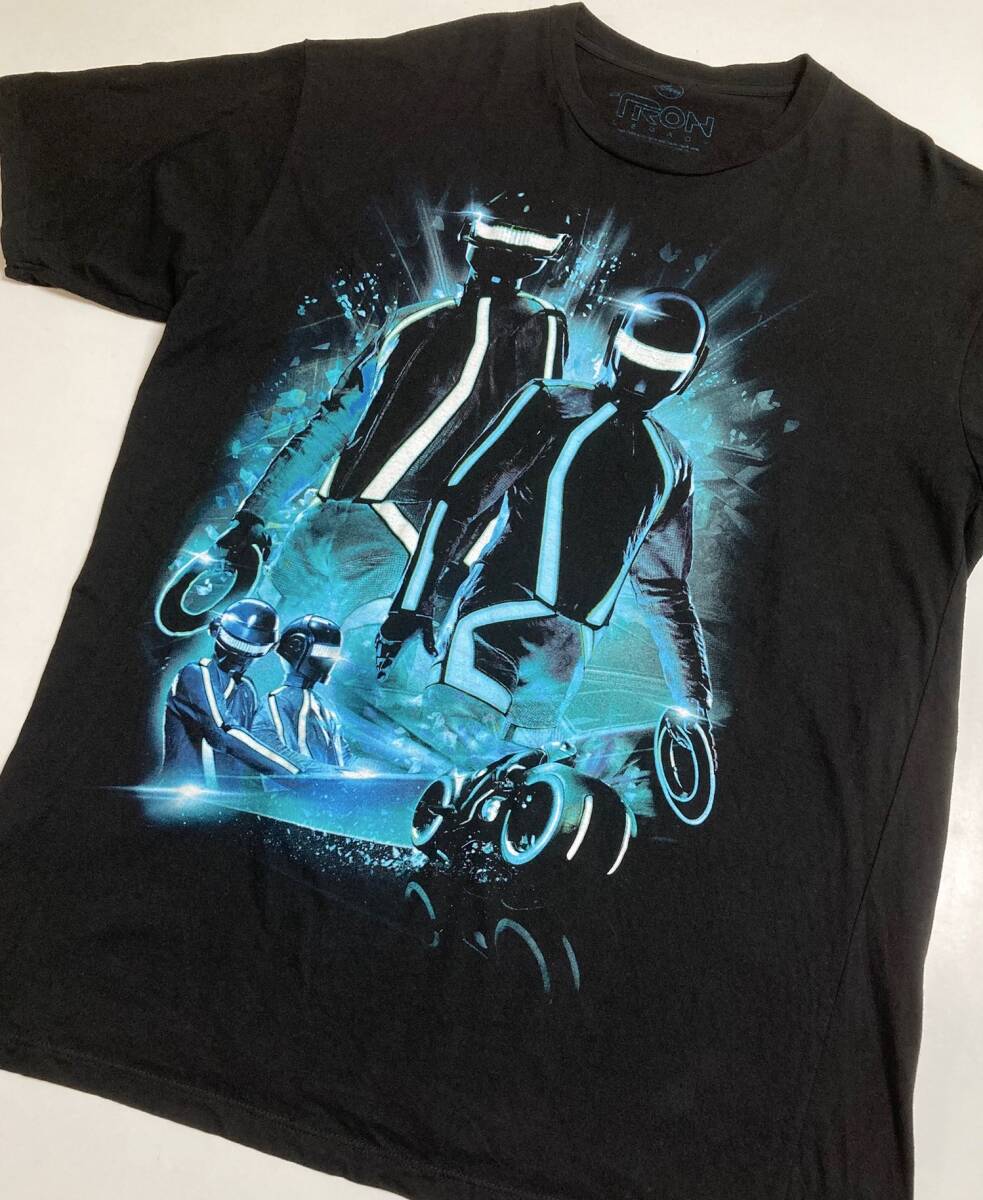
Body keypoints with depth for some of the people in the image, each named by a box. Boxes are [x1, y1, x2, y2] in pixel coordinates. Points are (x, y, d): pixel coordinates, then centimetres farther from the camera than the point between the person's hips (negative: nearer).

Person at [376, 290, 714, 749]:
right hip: (496, 623, -4)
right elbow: (459, 498, -3)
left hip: (563, 663, 5)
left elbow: (665, 590, 22)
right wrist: (413, 601, -11)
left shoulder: (672, 466, 19)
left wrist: (693, 706, 16)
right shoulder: (555, 406, 3)